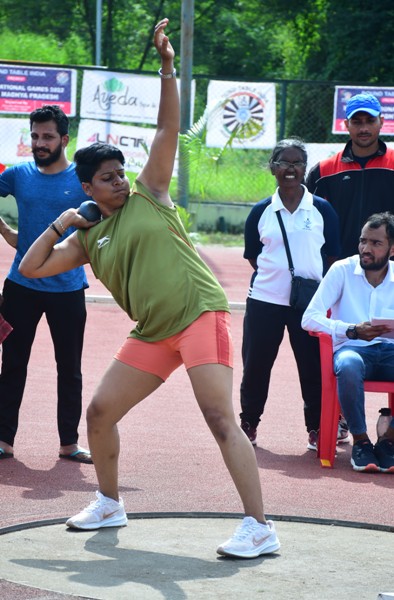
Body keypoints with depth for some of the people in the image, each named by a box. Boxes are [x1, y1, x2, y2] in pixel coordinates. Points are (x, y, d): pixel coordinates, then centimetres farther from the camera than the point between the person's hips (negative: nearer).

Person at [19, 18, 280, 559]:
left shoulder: (147, 195, 3)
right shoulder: (87, 240, 14)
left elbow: (168, 129, -5)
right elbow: (31, 268, 15)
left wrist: (167, 68, -15)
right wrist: (59, 224, 5)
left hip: (200, 314, -6)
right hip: (152, 333, 6)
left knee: (221, 418, -17)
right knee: (99, 412, 8)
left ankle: (260, 528, -20)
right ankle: (109, 505, 30)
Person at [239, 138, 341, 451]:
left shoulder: (322, 210, 1)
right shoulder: (260, 211, 4)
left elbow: (332, 255, 5)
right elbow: (252, 255, 11)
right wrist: (276, 275, -1)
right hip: (265, 300, 1)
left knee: (314, 367, 0)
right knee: (255, 365, 5)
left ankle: (316, 429, 13)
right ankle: (248, 425, 21)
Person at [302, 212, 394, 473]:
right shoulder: (343, 270, 1)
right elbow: (310, 318, -6)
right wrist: (352, 330, -20)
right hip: (352, 348, -2)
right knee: (348, 365, -39)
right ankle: (360, 440, -20)